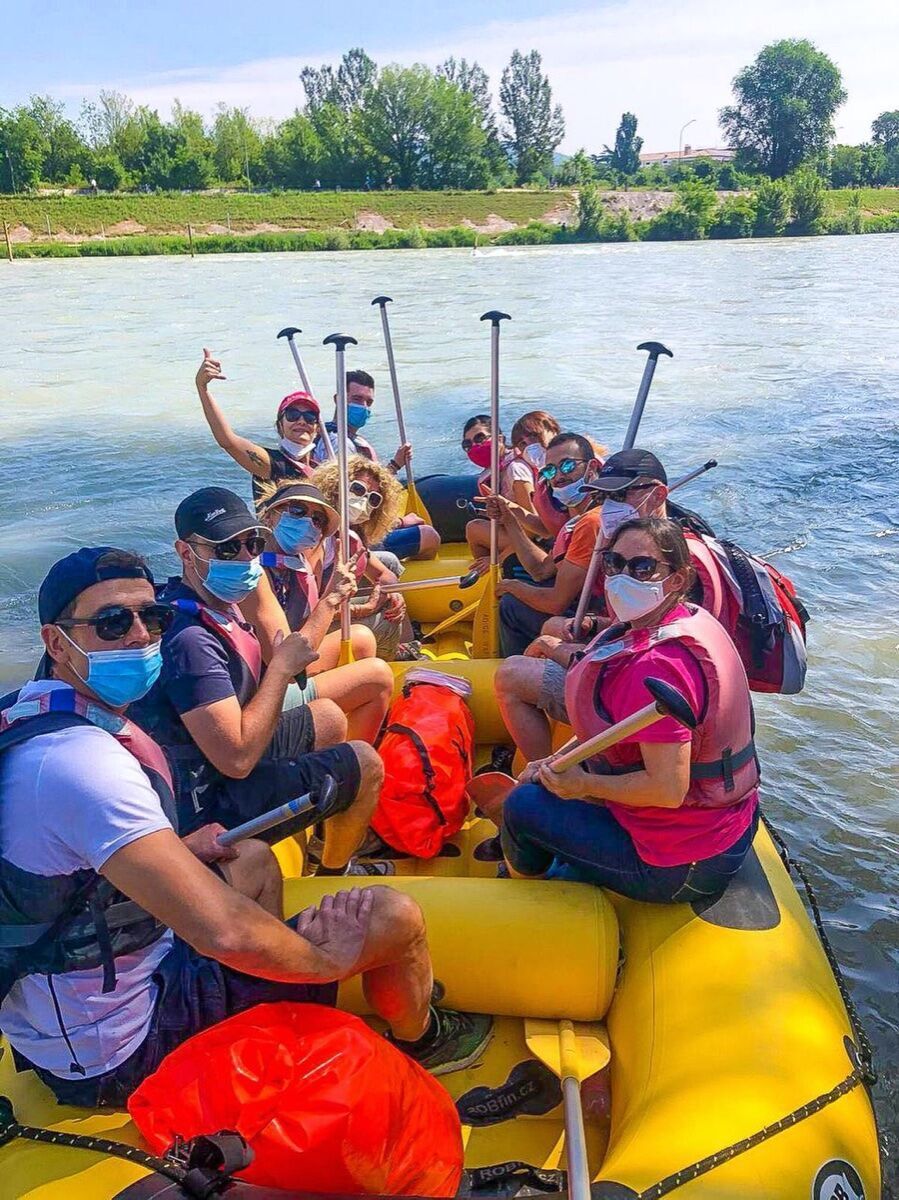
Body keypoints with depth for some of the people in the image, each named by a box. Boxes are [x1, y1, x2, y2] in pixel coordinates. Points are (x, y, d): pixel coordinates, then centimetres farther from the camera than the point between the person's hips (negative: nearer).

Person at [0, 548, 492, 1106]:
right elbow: (225, 932, -37)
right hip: (120, 1062, -10)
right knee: (394, 915, -10)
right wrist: (330, 959, -18)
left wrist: (185, 849, 6)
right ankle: (420, 1040, 23)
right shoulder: (83, 760, -31)